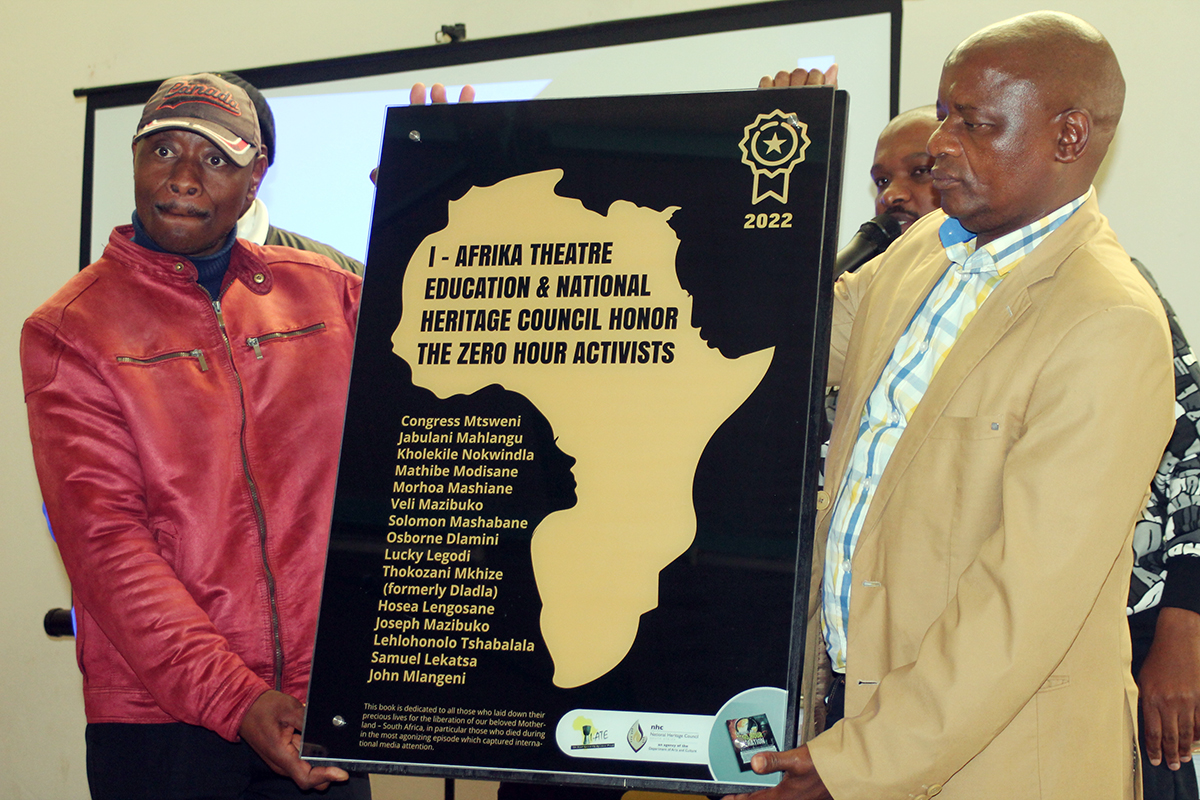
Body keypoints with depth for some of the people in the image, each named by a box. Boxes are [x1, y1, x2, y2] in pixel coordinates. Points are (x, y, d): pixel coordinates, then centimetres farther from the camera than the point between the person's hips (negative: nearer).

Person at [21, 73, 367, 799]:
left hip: (321, 705, 2)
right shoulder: (69, 330, 1)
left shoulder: (323, 291, 10)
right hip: (159, 720, -2)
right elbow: (104, 538, -9)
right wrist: (232, 697, -19)